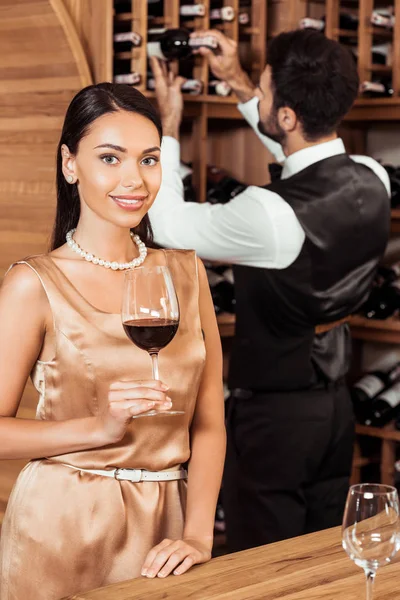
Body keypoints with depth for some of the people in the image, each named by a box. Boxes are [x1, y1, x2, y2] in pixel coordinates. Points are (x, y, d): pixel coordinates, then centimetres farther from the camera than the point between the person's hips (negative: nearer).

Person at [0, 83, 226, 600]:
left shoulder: (186, 273, 3)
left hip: (164, 524, 4)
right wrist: (98, 426, -22)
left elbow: (209, 419, 2)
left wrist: (198, 534, -8)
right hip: (65, 524, -4)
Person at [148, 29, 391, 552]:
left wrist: (169, 125, 0)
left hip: (273, 415, -7)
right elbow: (309, 159, 16)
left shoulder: (270, 214, -29)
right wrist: (241, 86, 15)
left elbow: (168, 224, -11)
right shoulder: (372, 181, -7)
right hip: (336, 405, 7)